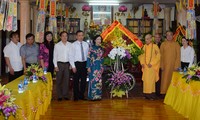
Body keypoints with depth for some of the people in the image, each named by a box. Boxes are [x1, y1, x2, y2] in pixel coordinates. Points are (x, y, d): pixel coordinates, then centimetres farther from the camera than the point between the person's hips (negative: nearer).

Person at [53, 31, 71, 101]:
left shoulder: (70, 45, 3)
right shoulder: (57, 45, 0)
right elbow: (55, 56, 2)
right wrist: (55, 66, -3)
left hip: (67, 64, 1)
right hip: (60, 64, -1)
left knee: (66, 80, 6)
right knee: (59, 80, 3)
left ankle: (65, 95, 17)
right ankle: (59, 96, 12)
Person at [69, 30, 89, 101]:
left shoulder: (86, 44, 9)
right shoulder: (73, 45, -3)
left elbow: (88, 55, 10)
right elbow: (71, 56, -5)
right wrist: (73, 66, -10)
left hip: (84, 63, 4)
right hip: (77, 63, -4)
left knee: (84, 80, 9)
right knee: (76, 81, 3)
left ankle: (81, 95, 22)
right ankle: (76, 96, 14)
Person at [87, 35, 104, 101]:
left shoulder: (101, 49, 12)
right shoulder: (92, 48, -4)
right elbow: (88, 58, -6)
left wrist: (102, 67, 13)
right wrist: (88, 67, -12)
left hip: (99, 67, 5)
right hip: (93, 67, -5)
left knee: (99, 81, 5)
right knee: (93, 81, -5)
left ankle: (98, 95, 13)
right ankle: (92, 96, 2)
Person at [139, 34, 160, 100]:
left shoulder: (155, 46, -7)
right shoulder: (144, 46, 7)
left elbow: (158, 56, -9)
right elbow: (142, 55, 15)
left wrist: (151, 63, -14)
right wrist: (142, 63, 0)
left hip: (152, 67, -5)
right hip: (145, 66, 5)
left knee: (151, 80, -5)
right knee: (146, 80, 5)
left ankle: (151, 94, 2)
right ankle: (147, 94, 11)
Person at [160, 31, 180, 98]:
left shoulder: (176, 44, 2)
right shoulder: (163, 44, 4)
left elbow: (178, 55, 0)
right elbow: (161, 55, 4)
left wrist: (177, 65, -8)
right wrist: (161, 65, -3)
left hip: (173, 64, 0)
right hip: (165, 64, 0)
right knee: (165, 78, 1)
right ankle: (163, 92, 7)